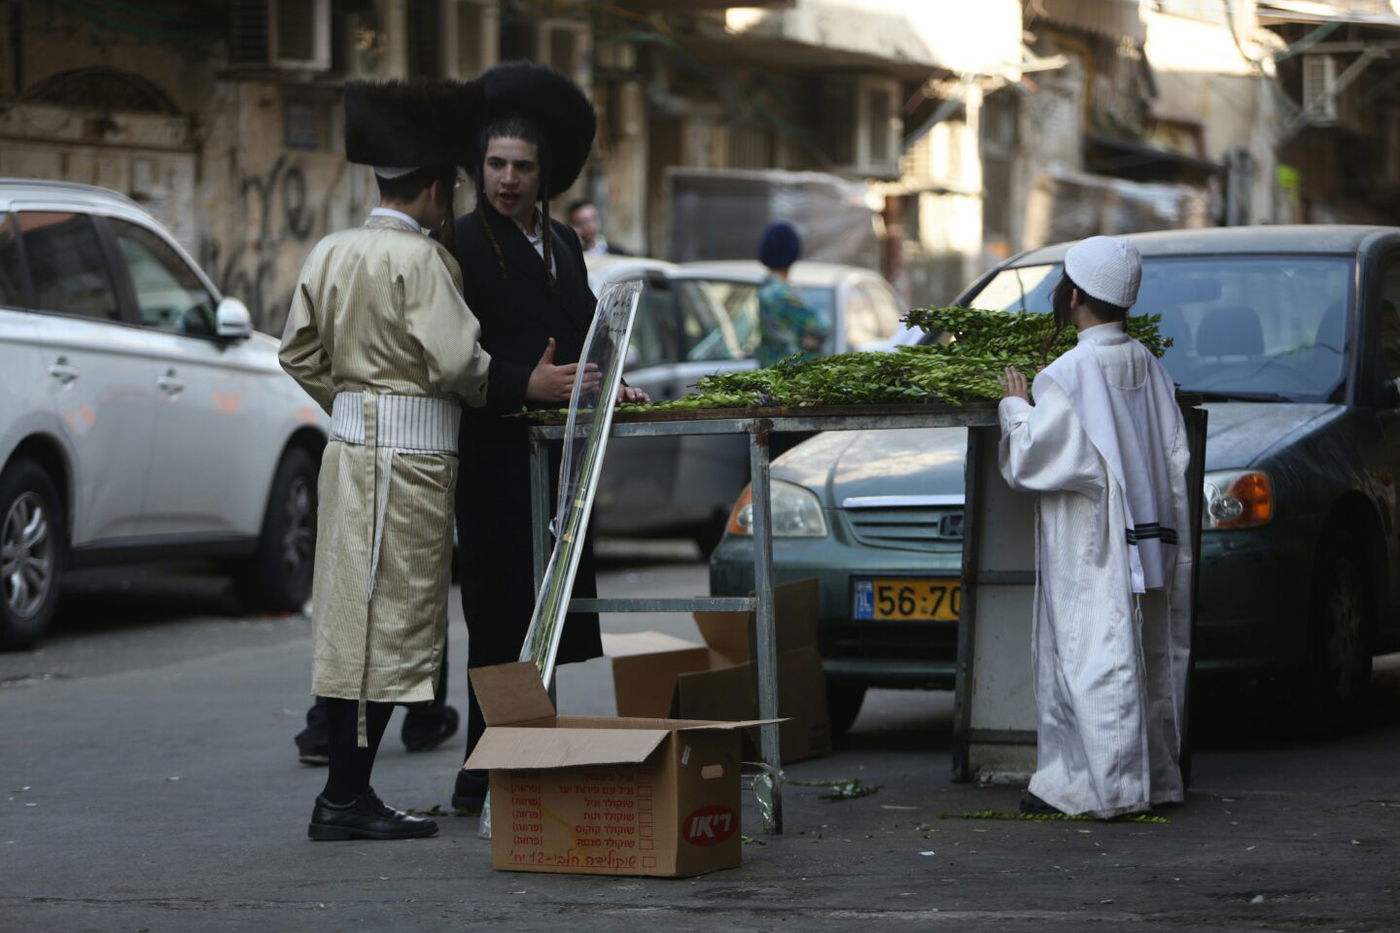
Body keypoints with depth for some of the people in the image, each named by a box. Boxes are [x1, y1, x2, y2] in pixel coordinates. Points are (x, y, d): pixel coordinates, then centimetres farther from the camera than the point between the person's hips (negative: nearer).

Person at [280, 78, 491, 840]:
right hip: (410, 455, -8)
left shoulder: (331, 253, 10)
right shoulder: (419, 258, -13)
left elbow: (299, 355, 15)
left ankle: (347, 794, 15)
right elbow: (457, 361, -17)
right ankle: (346, 799, -3)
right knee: (385, 624, -4)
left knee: (355, 622, 11)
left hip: (350, 443, 8)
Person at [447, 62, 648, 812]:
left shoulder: (563, 243, 17)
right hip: (496, 459, -8)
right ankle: (485, 777, -3)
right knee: (502, 616, -7)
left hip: (557, 458, 8)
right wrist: (525, 387, -24)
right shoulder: (462, 245, -7)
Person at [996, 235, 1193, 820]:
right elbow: (1176, 457, 10)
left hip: (1090, 553, -8)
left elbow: (1029, 461, -13)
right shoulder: (1149, 368, 7)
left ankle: (1103, 787, -3)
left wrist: (1015, 406, 1)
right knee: (1148, 661, 12)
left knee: (1092, 657, -4)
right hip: (1150, 541, 8)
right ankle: (1155, 779, 18)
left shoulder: (1069, 375, -16)